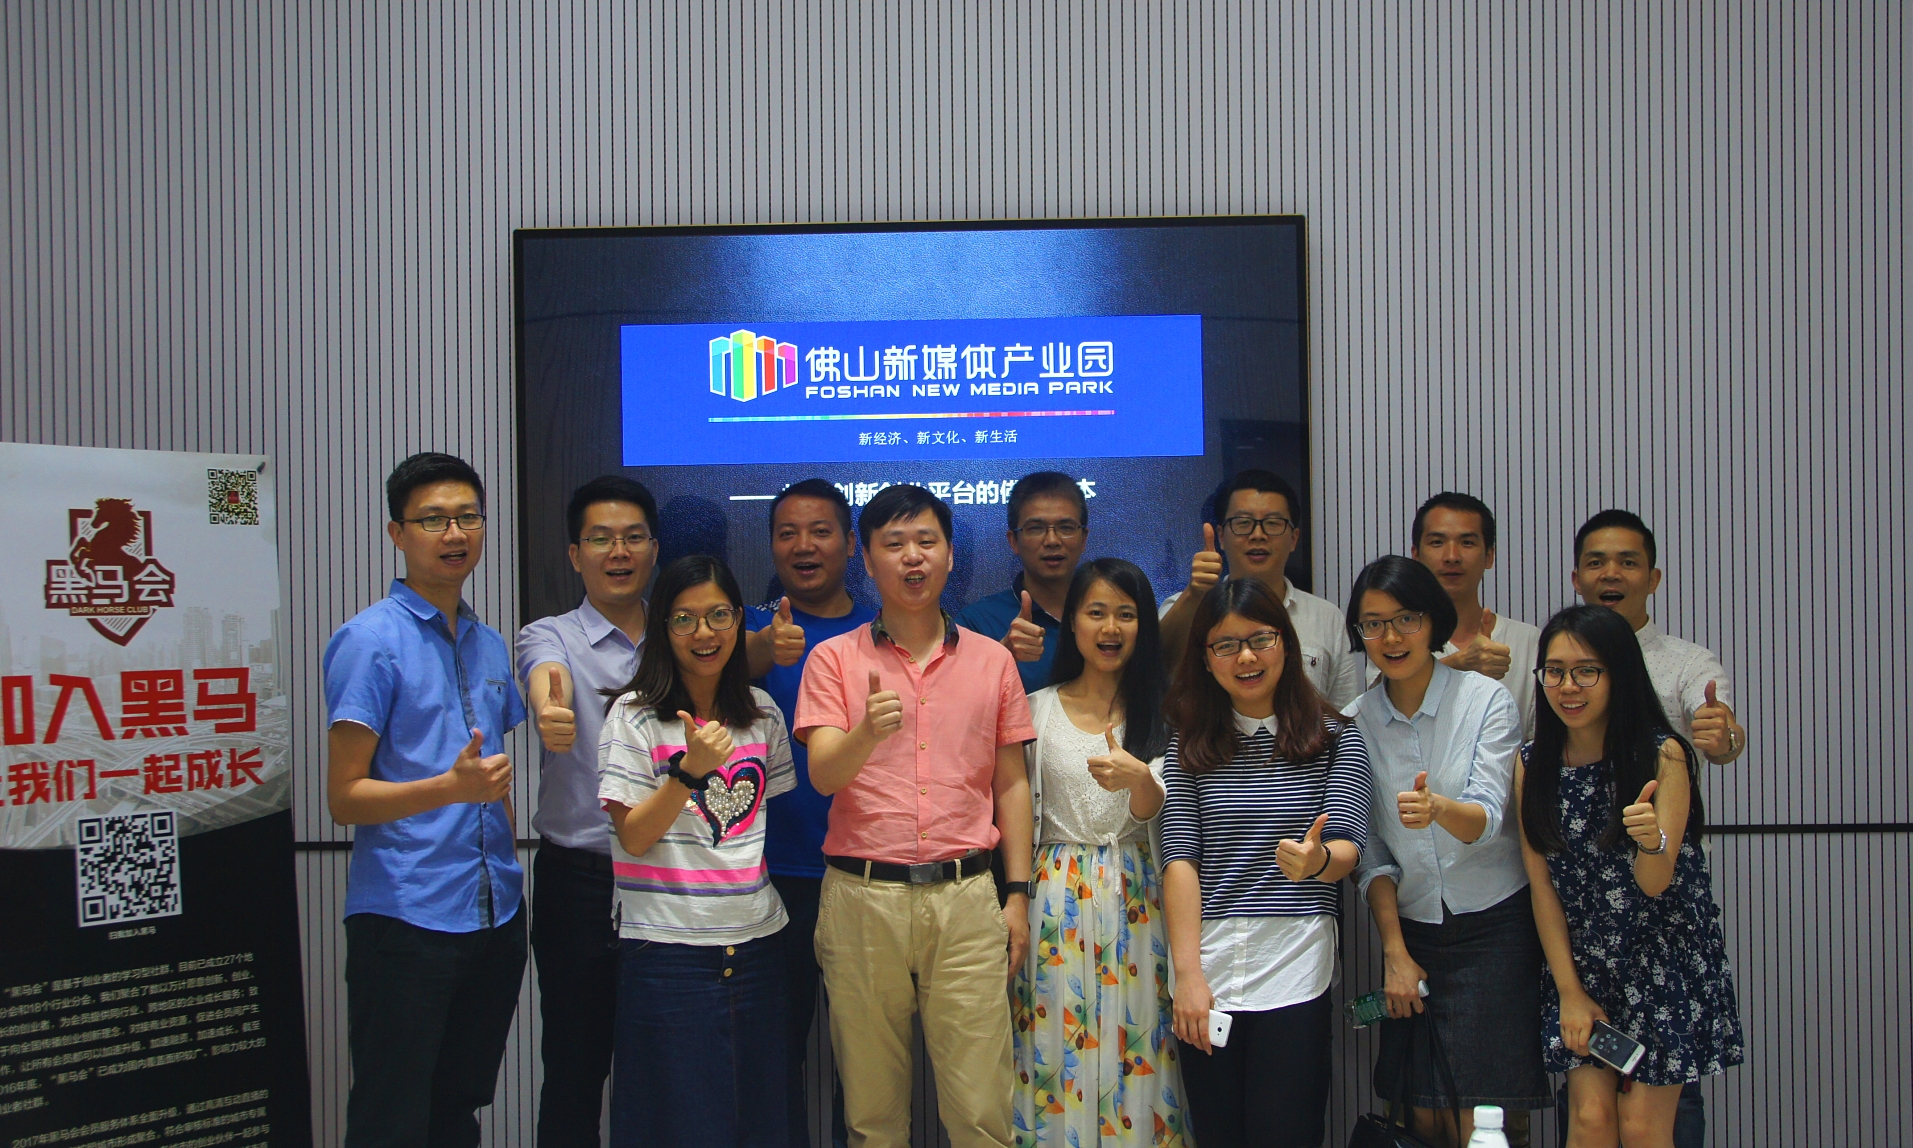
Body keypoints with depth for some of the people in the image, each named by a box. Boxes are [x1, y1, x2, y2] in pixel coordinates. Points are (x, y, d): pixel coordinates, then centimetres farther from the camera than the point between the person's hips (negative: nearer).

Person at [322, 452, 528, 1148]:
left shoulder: (489, 646, 13)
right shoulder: (370, 640, -9)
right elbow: (345, 797, -12)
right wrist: (451, 787, -27)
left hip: (493, 917, 7)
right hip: (405, 923, -6)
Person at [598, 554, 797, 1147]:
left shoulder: (762, 713, 9)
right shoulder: (634, 714, -4)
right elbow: (634, 837, -8)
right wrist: (690, 769, -21)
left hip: (756, 943, 4)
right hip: (668, 947, -4)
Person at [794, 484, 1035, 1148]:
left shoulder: (993, 661, 10)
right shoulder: (833, 658, 5)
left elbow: (1011, 784, 12)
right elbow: (823, 775, -6)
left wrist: (1017, 893, 6)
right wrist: (867, 732, -28)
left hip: (966, 898, 1)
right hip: (862, 896, 0)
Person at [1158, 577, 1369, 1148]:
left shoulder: (1335, 737, 4)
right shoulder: (1189, 746, 7)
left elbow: (1347, 847, -4)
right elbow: (1180, 859, 0)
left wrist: (1318, 859, -29)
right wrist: (1188, 974, -8)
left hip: (1294, 971, -1)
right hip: (1208, 972, 2)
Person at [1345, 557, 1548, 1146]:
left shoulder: (1487, 700, -8)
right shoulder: (1355, 721, 1)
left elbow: (1488, 818, -19)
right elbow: (1371, 851, 3)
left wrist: (1437, 808, -41)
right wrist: (1394, 952, -1)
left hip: (1494, 926, -3)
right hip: (1411, 928, 3)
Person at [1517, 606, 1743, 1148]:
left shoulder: (1663, 756, -12)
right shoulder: (1532, 766, -4)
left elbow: (1655, 884, -15)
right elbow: (1542, 886, -1)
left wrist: (1651, 840, -38)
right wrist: (1569, 991, -3)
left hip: (1663, 960, -2)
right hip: (1581, 963, 2)